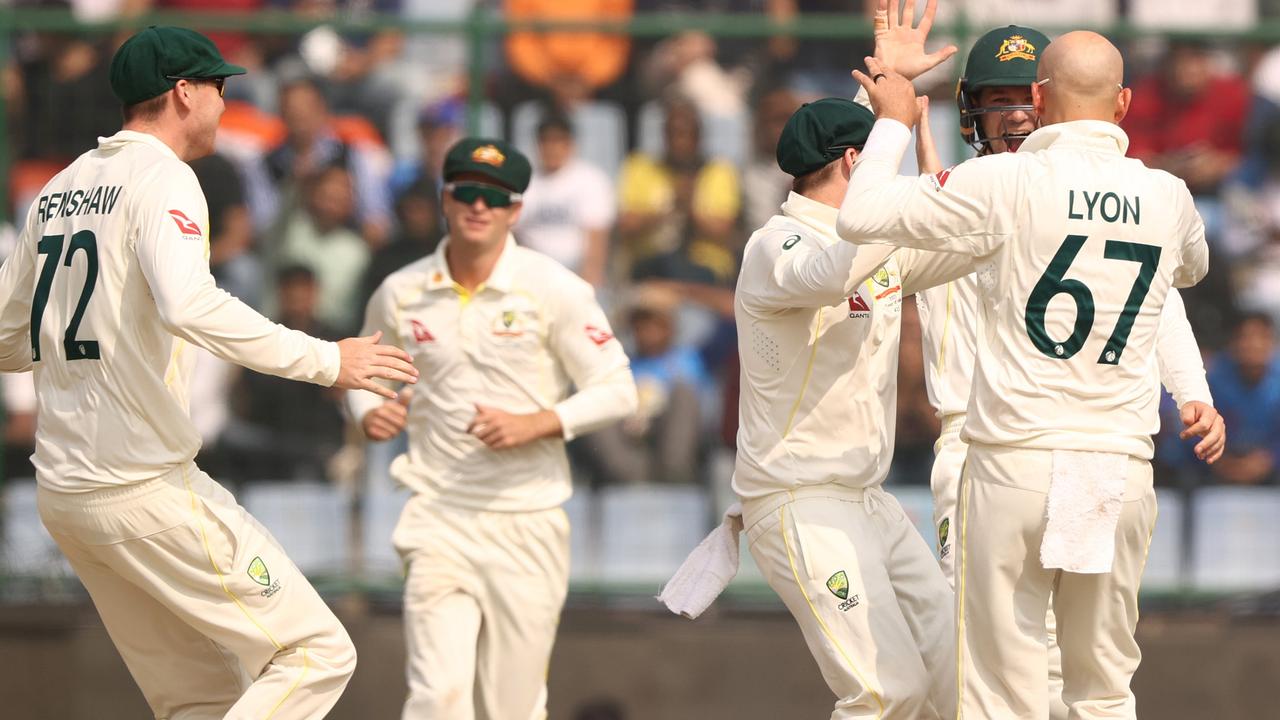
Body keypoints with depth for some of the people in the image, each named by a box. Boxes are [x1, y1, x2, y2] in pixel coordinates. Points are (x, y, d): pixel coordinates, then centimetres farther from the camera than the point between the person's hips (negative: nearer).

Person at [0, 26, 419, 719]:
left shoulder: (59, 190, 15)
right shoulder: (161, 180, -9)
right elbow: (189, 306, -28)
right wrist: (325, 360, -24)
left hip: (61, 494, 9)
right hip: (146, 483, -9)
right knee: (316, 652, -5)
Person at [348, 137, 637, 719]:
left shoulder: (554, 290, -3)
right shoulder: (400, 294, 3)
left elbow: (616, 391, -2)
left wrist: (534, 424, -16)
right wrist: (369, 413, -4)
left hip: (528, 523, 0)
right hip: (440, 517, 0)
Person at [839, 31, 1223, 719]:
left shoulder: (1008, 182, -9)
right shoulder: (1169, 198, 5)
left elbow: (860, 216, -8)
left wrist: (894, 120, 7)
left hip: (1017, 463, -3)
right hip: (1122, 469, 3)